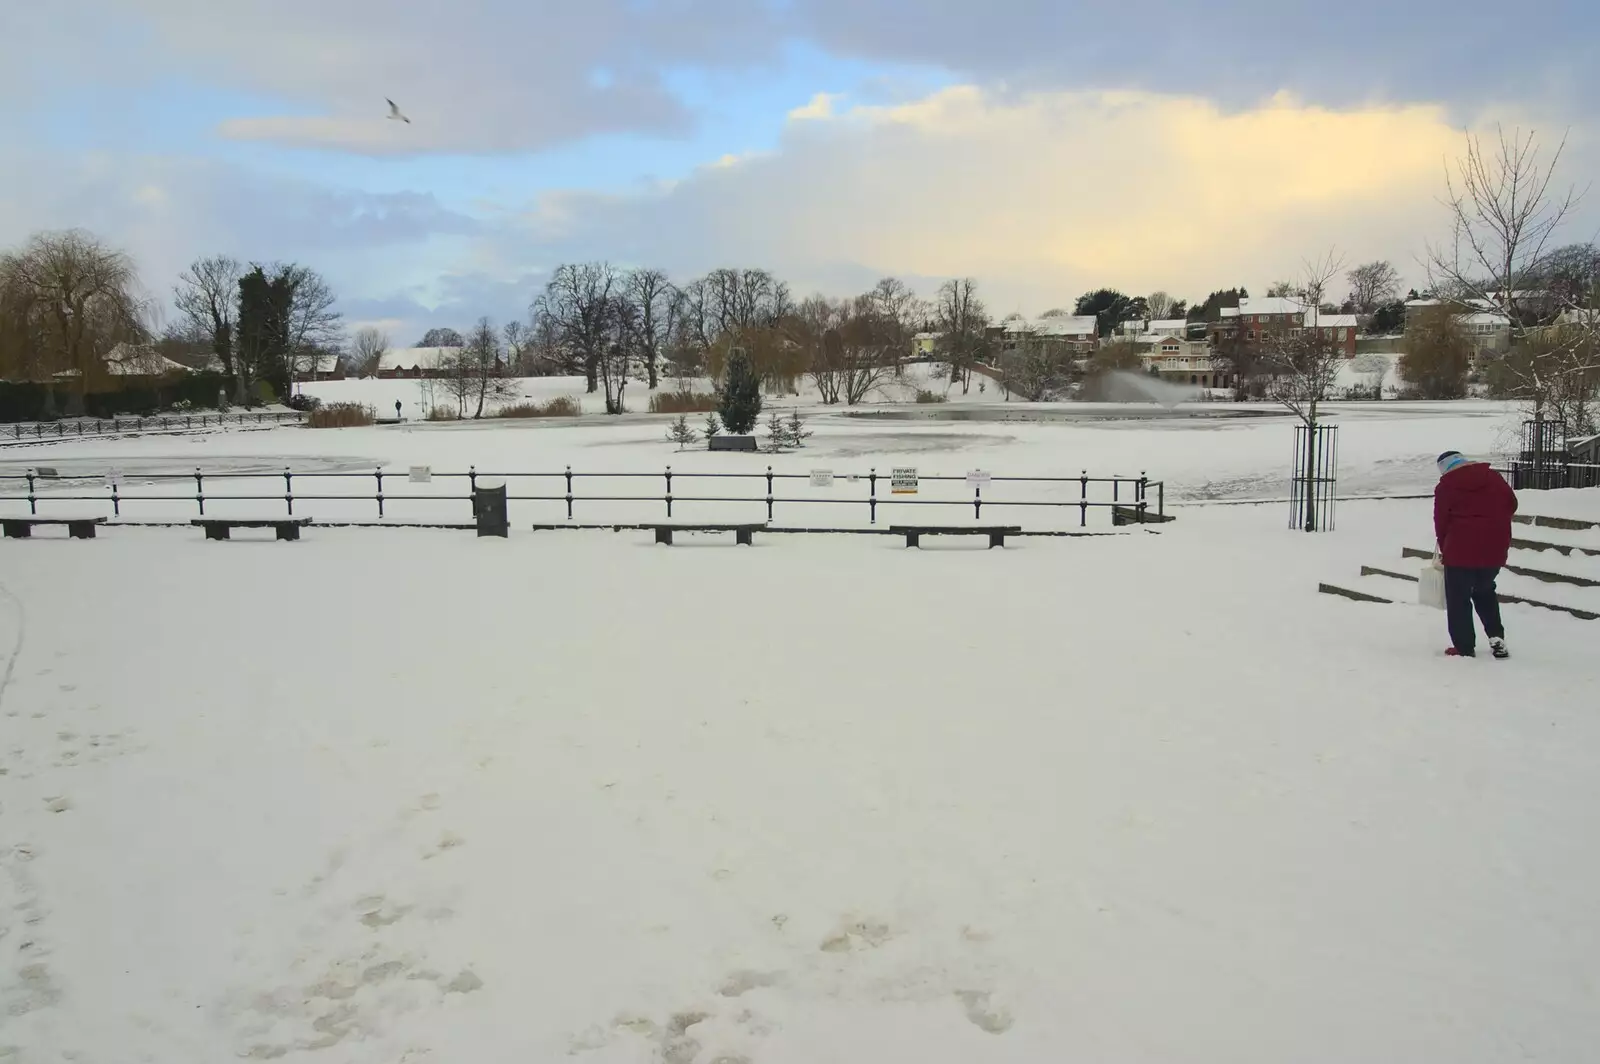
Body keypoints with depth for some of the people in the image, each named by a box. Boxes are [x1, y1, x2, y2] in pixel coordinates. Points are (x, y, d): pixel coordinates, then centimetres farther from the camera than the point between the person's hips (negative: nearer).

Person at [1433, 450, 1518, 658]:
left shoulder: (1445, 487, -3)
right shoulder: (1494, 477, 8)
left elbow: (1441, 522, -1)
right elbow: (1511, 504, 11)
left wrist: (1444, 549, 11)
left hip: (1460, 550, -5)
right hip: (1494, 550, 5)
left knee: (1458, 600, 7)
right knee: (1485, 592, 25)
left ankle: (1465, 647, 7)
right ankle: (1496, 638, 16)